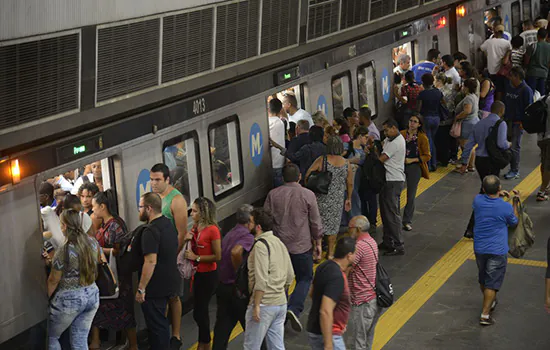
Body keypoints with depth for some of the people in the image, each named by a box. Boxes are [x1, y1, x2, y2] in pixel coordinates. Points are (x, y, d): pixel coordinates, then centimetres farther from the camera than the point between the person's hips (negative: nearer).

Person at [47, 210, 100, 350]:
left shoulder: (64, 251, -21)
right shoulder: (93, 243, -3)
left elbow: (53, 281, -12)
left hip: (69, 299, -6)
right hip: (92, 295, 6)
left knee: (51, 337, 15)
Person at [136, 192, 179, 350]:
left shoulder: (151, 232, -22)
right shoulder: (169, 224, 8)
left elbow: (151, 262, -26)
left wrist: (141, 288, -21)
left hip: (155, 287, -9)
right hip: (169, 283, 9)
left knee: (156, 325, 0)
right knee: (162, 322, 21)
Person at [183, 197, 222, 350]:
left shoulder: (212, 230, -19)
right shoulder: (195, 227, 4)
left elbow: (217, 256, -20)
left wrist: (196, 257, -19)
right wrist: (188, 239, -1)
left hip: (208, 275, -8)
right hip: (198, 274, 8)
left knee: (199, 312, -1)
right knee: (201, 310, 17)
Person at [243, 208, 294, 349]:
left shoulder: (261, 245, -15)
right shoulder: (279, 242, 13)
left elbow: (261, 279, -22)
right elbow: (290, 276, 16)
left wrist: (256, 305, -19)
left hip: (264, 304, -9)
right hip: (281, 303, 9)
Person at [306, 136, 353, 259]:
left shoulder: (321, 160, -9)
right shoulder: (346, 163, -2)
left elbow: (307, 175, -12)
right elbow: (350, 183, 4)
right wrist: (348, 198, 17)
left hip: (321, 198, -2)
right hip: (337, 200, 2)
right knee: (333, 224, 14)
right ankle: (330, 253, 21)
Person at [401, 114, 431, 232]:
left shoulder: (422, 138, -5)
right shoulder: (401, 134, 1)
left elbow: (427, 156, -3)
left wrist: (412, 160, -13)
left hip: (414, 167, -1)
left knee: (411, 195, 6)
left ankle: (407, 221, 17)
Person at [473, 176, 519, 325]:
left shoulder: (478, 200, -11)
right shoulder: (506, 207, -19)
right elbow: (514, 222, 3)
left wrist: (497, 195, 17)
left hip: (479, 248, 4)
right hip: (497, 250, -4)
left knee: (483, 279, 23)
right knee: (492, 283, 3)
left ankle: (490, 302, 43)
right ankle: (485, 315, 2)